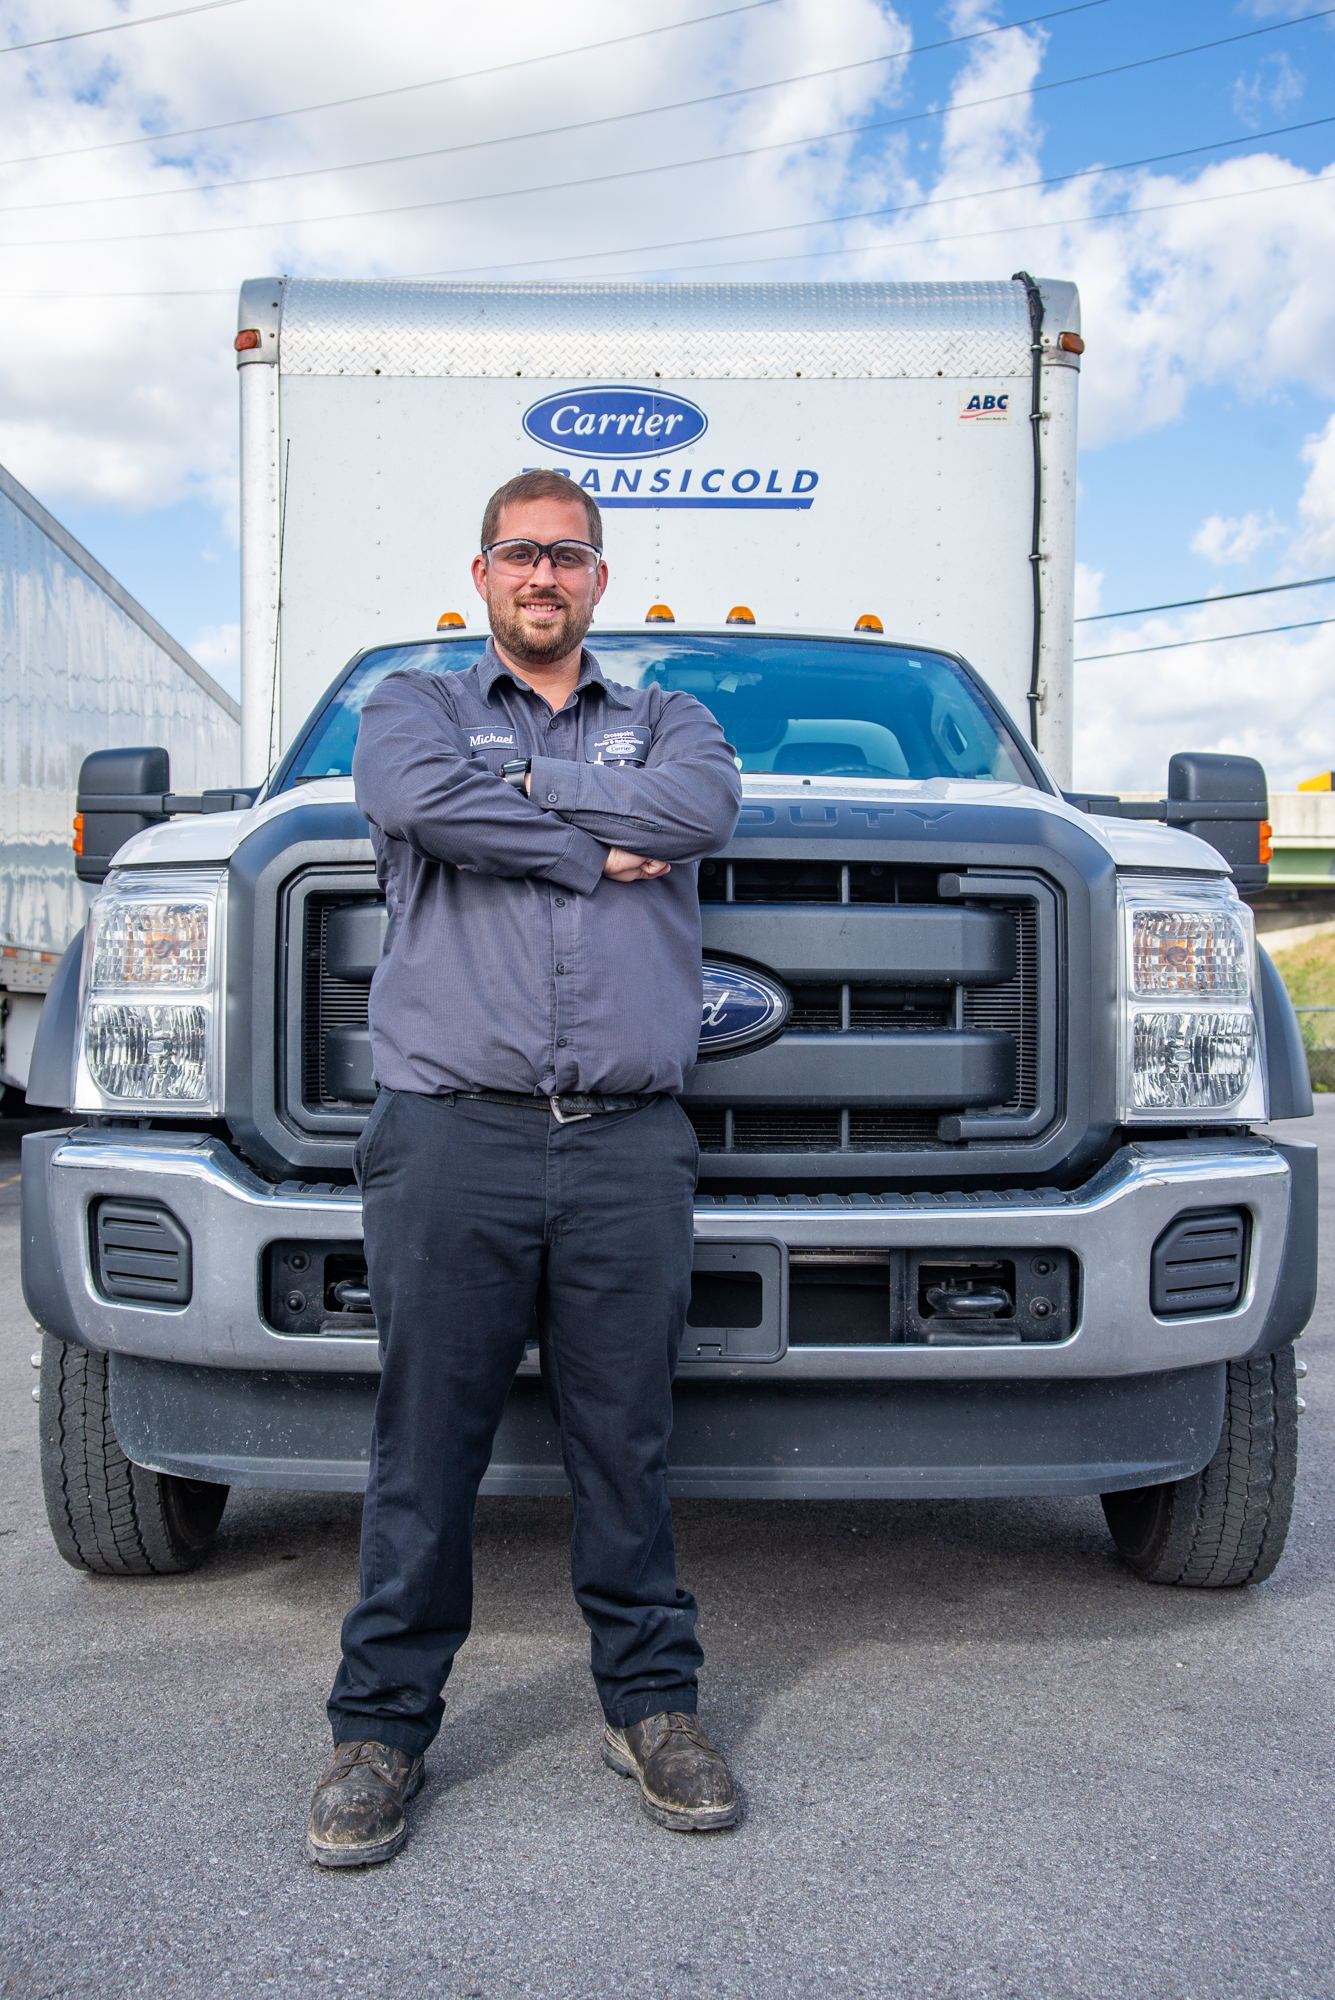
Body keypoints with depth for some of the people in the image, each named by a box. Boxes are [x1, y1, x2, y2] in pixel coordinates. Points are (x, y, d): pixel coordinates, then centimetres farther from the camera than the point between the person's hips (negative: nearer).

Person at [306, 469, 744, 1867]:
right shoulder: (413, 702, 17)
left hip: (630, 1146, 1)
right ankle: (382, 1724, 19)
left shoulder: (665, 720, 21)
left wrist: (520, 784, -3)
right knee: (425, 1449, 4)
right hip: (449, 1136, -1)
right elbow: (414, 796, -9)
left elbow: (706, 806, -5)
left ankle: (651, 1704, 23)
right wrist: (593, 848, -3)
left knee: (627, 1443, 8)